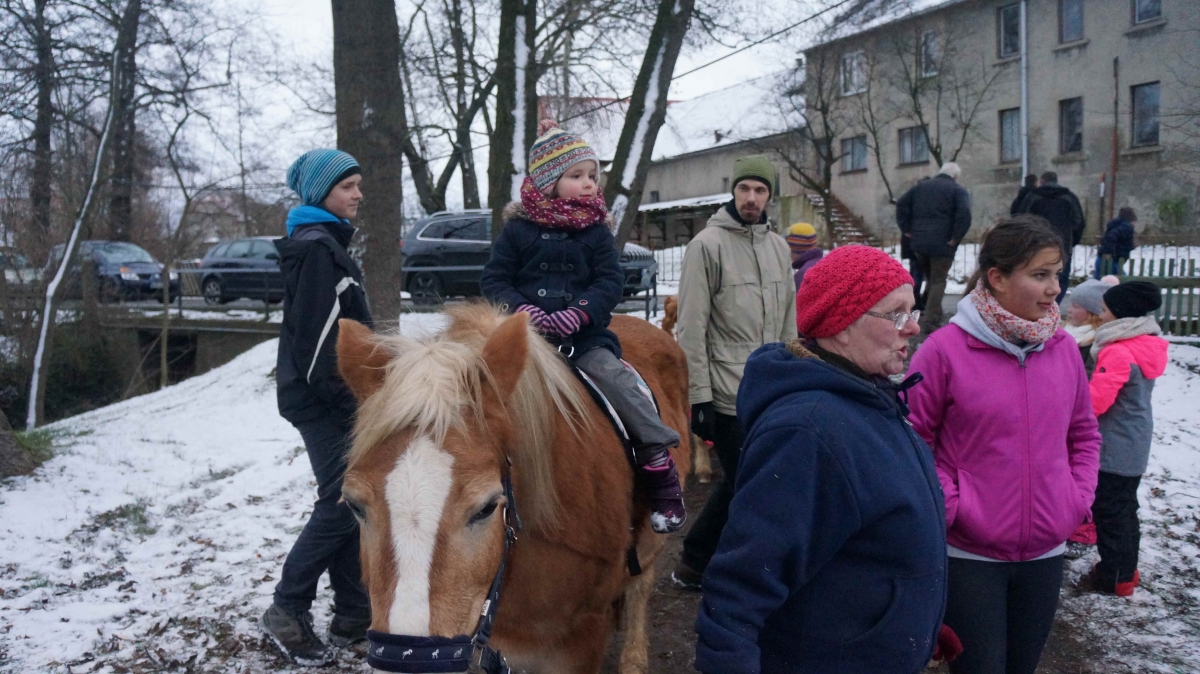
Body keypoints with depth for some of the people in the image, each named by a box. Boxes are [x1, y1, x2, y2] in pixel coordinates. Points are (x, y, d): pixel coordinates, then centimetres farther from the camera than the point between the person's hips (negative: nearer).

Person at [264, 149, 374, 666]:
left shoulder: (324, 243, 18)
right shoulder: (317, 247, -15)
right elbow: (316, 333, -21)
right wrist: (342, 395, -19)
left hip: (331, 398, 10)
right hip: (325, 401, -10)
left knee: (347, 502, 12)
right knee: (342, 504, -7)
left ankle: (354, 616, 19)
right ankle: (287, 611, 4)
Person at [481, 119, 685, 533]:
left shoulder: (596, 232, 7)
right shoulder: (518, 228, 4)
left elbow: (610, 282, -1)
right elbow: (494, 280, 3)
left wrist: (577, 314, -19)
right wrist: (523, 310, -16)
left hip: (586, 336, 0)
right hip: (526, 335, 0)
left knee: (620, 384, -16)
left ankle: (662, 478, -6)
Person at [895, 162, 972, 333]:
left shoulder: (920, 187, 15)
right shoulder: (957, 190, -1)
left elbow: (901, 204, 10)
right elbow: (964, 214, -17)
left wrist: (906, 229, 9)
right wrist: (956, 238, -11)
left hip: (919, 242, 5)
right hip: (942, 244, -5)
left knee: (931, 279, 23)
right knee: (938, 282, 2)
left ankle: (925, 313, 23)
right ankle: (931, 322, -4)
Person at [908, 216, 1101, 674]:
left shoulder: (1063, 348, 2)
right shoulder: (946, 349, -13)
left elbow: (1084, 434, 14)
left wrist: (1079, 498, 2)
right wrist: (948, 505, -14)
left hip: (1045, 552, 5)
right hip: (969, 554, -5)